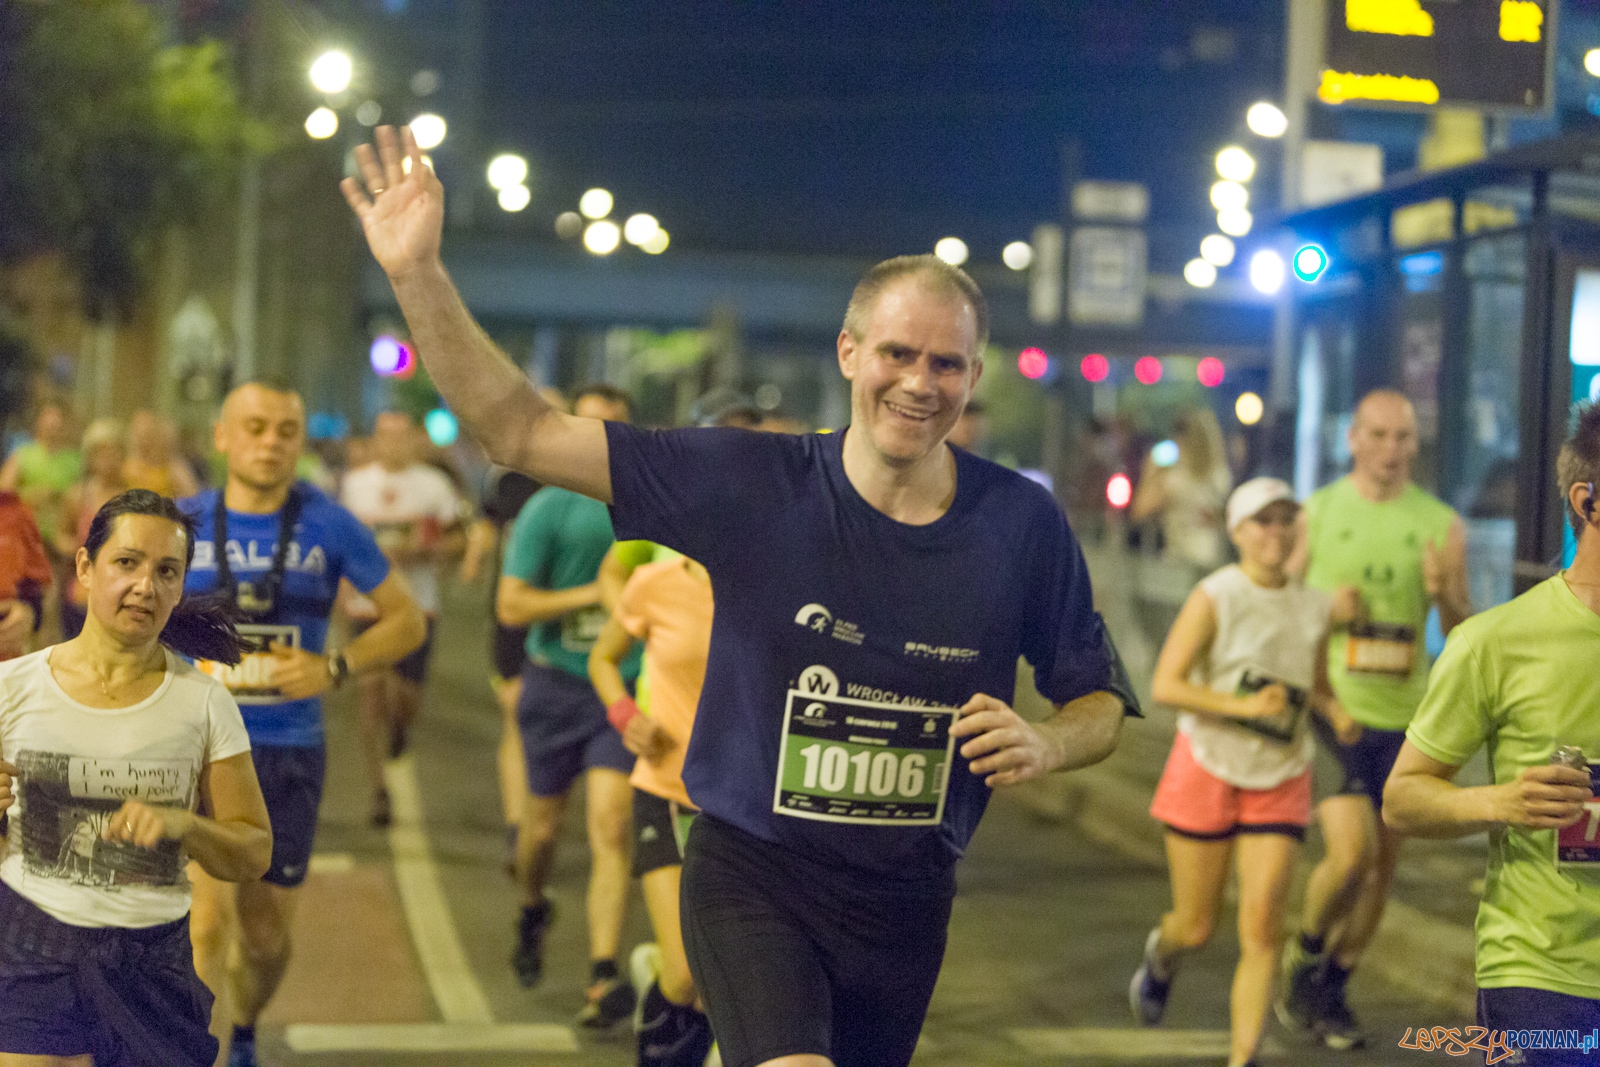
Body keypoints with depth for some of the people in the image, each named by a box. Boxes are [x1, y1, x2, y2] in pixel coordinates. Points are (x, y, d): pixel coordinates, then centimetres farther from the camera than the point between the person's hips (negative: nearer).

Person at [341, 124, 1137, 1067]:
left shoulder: (1022, 524, -6)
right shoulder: (755, 487, -10)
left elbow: (1101, 701, 7)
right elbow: (521, 433, -10)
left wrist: (1046, 744, -17)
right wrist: (420, 274, -19)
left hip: (908, 899, 3)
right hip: (751, 880, -3)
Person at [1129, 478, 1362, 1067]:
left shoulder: (1315, 607, 3)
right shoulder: (1215, 597, -13)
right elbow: (1165, 685, -18)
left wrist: (1338, 714, -4)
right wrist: (1243, 706, -29)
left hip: (1281, 781, 3)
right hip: (1207, 771, -3)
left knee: (1261, 925, -10)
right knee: (1195, 929, 7)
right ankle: (1160, 956, 44)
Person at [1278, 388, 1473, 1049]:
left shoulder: (1441, 525, 1)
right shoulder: (1316, 513, -1)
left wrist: (1445, 595, -20)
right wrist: (1323, 606, -14)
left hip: (1402, 720, 3)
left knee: (1383, 864, 9)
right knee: (1351, 852, -17)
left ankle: (1327, 992, 27)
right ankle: (1305, 955, 11)